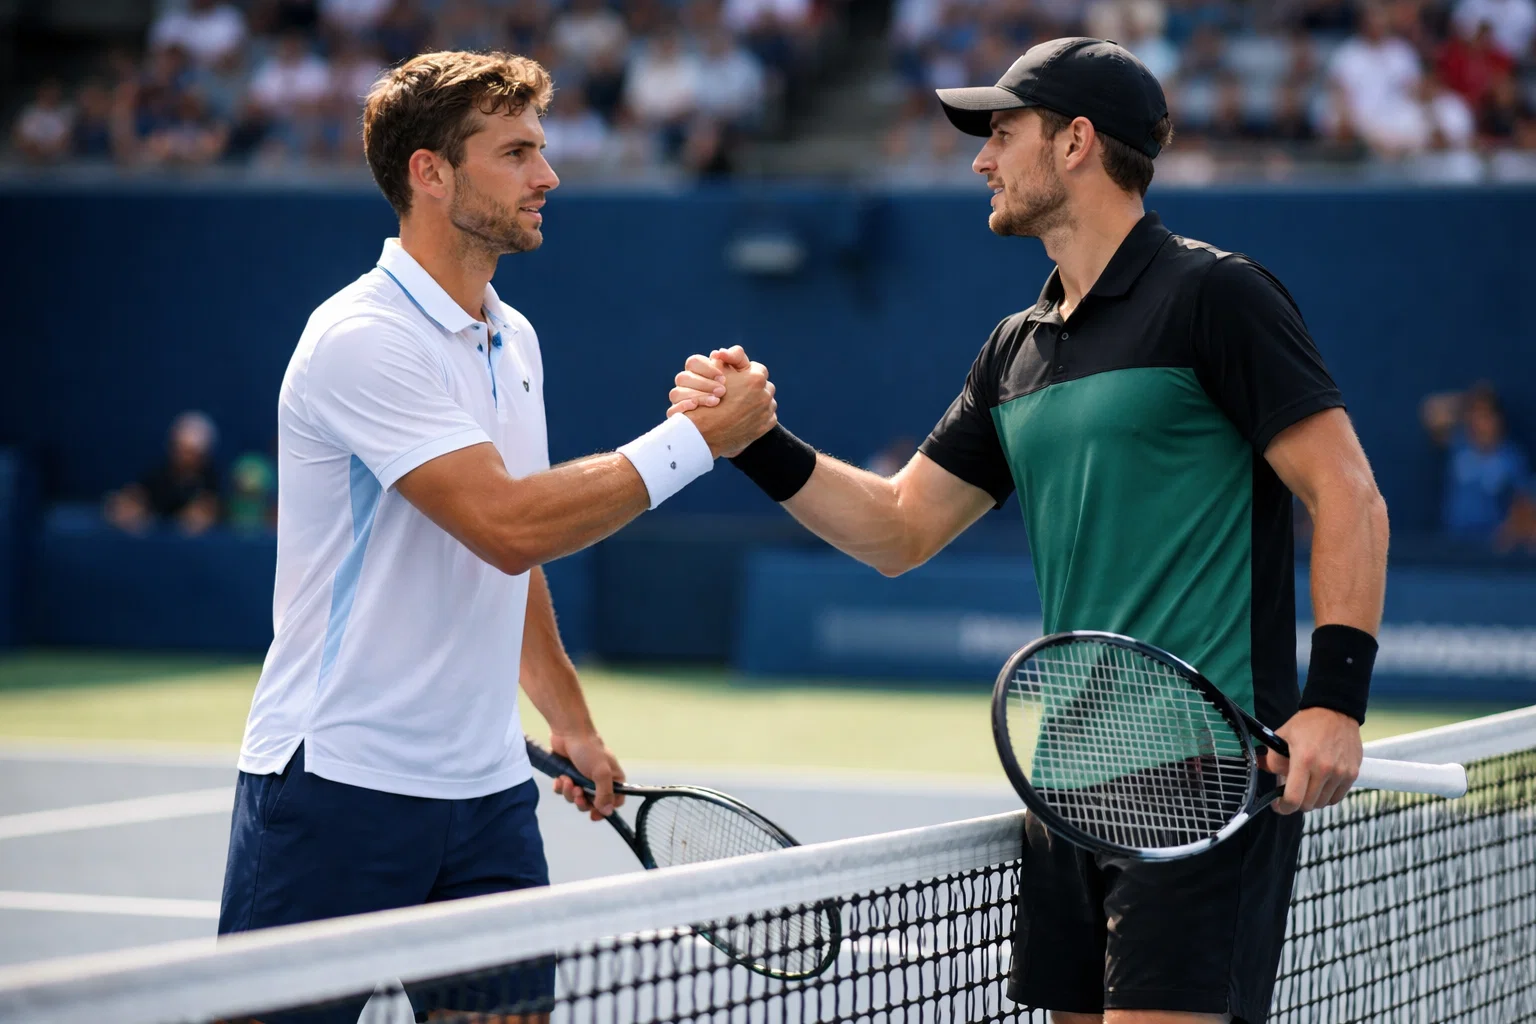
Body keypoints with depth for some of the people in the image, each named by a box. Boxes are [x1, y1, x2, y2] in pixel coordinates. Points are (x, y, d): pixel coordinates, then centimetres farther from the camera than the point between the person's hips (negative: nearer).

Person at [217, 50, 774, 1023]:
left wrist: (569, 716, 25)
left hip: (488, 794, 8)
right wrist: (696, 438, -20)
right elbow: (509, 527, -25)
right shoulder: (363, 340, -16)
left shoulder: (514, 340, 13)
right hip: (339, 790, -8)